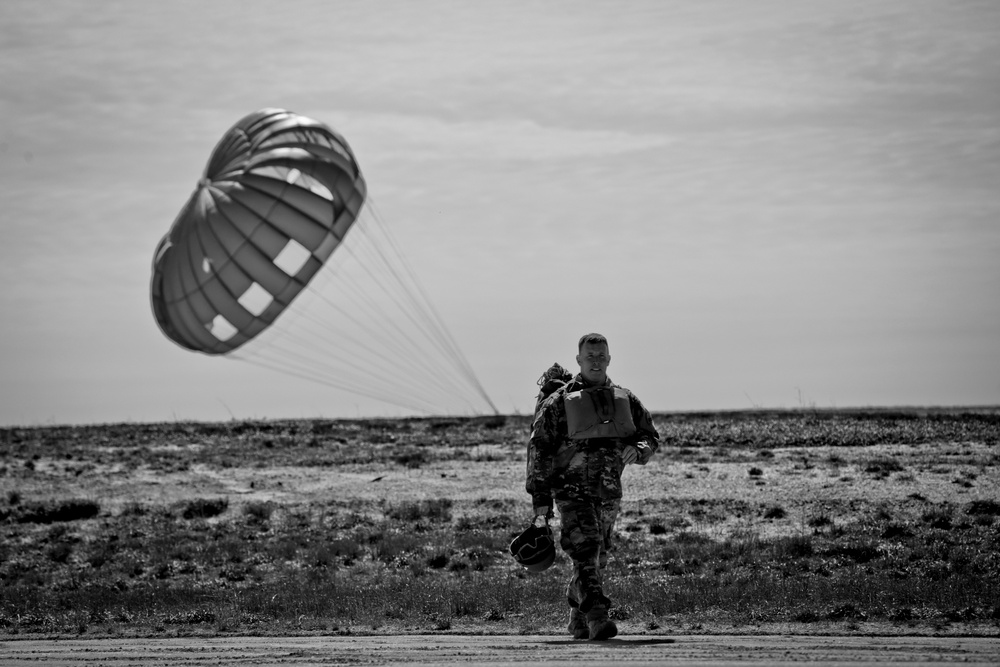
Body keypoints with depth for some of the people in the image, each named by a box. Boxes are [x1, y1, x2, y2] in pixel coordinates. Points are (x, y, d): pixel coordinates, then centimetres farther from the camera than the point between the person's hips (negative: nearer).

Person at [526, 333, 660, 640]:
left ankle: (577, 619, 29)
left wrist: (637, 449, -9)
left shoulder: (624, 399, 9)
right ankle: (597, 617, -30)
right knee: (586, 551, -20)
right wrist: (541, 502, -9)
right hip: (572, 490, -5)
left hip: (608, 492, 5)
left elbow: (651, 435, 17)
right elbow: (539, 451, -5)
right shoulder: (559, 402, -4)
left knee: (597, 559, 13)